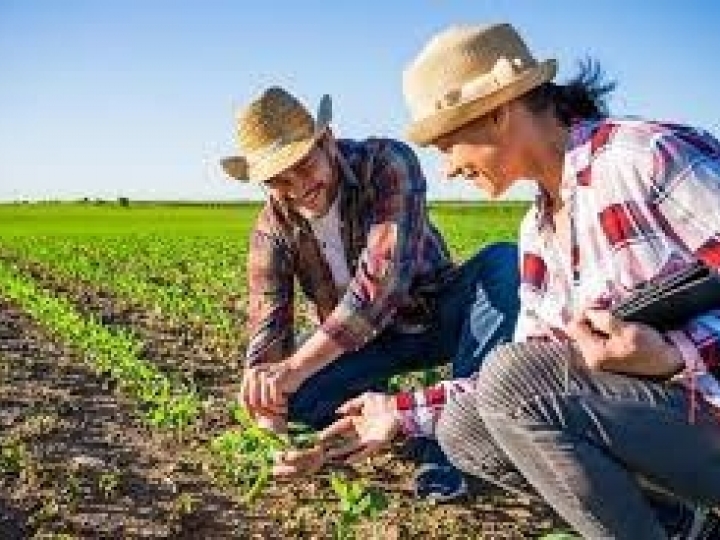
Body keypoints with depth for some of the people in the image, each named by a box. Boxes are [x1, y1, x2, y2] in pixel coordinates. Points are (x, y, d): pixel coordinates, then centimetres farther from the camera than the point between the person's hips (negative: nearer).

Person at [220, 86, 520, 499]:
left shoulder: (388, 163, -27)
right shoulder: (272, 231, -14)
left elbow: (386, 270, -41)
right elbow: (267, 326, -17)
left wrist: (297, 366, -48)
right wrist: (269, 407, -39)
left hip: (437, 317, -1)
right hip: (358, 342, 2)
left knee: (504, 262, -31)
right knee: (288, 393, -27)